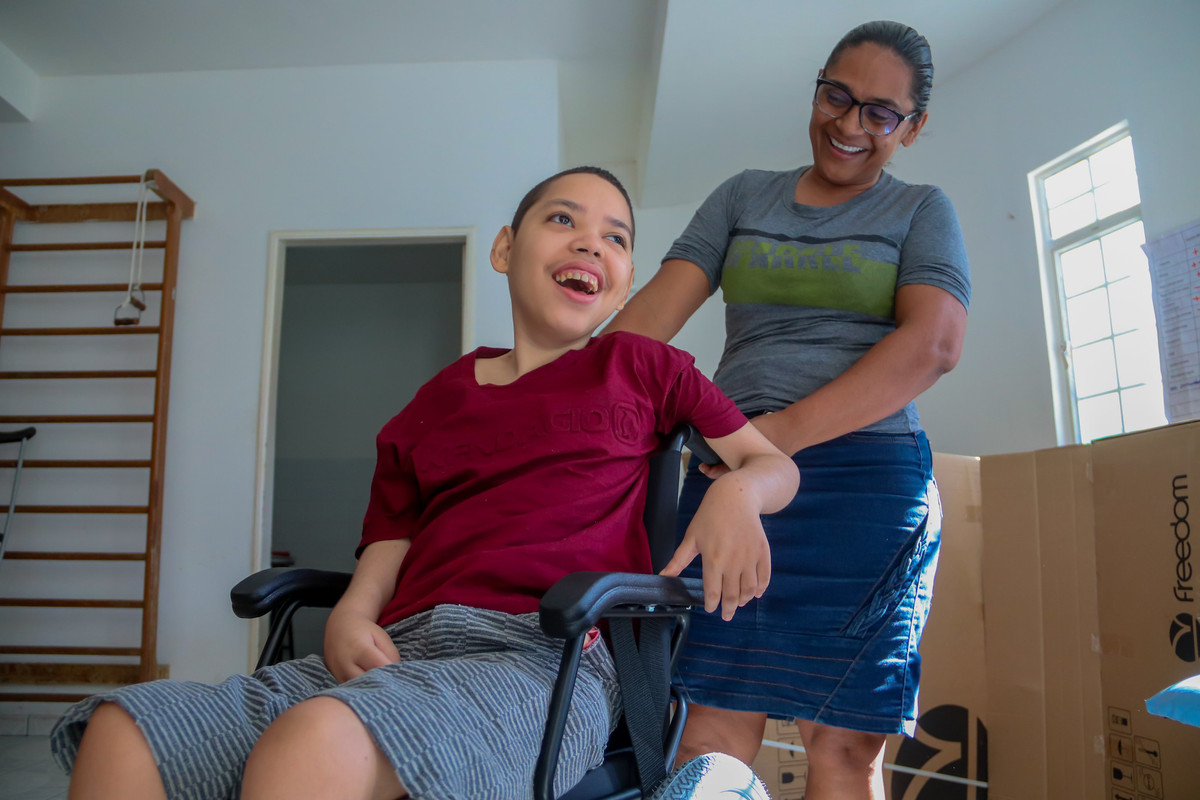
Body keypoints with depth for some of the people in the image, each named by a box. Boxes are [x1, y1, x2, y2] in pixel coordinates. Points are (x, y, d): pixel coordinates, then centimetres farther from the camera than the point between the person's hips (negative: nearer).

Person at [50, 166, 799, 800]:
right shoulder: (435, 403, 22)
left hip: (548, 658, -4)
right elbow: (387, 548, 19)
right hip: (397, 654, 4)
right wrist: (351, 616, -3)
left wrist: (738, 493, -3)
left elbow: (777, 463, 21)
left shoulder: (641, 368, 17)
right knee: (122, 732, -18)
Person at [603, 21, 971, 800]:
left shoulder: (922, 210, 10)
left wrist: (784, 431, -18)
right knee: (714, 719, -2)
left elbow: (934, 342, -7)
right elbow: (659, 304, 6)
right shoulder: (744, 195, 17)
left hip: (864, 477, -2)